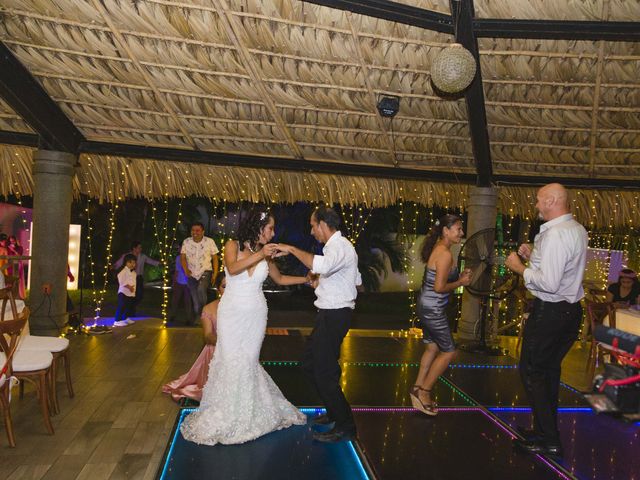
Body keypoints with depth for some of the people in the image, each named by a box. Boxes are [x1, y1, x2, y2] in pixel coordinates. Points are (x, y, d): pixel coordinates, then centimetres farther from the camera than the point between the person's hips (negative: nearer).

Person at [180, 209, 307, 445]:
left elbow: (280, 279, 17)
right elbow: (233, 269, -24)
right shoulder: (233, 246, -5)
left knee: (247, 361, 3)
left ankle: (247, 414, 22)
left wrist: (307, 279, 14)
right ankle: (226, 415, 17)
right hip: (232, 313, -2)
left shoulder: (266, 254, 3)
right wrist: (259, 255, -30)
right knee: (230, 360, -1)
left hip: (255, 315, 2)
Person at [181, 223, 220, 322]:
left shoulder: (210, 241, -8)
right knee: (195, 298, 6)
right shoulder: (186, 242, -1)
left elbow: (215, 258, -3)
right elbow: (183, 257, 1)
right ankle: (197, 318, 23)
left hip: (205, 272, -3)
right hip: (192, 274, 3)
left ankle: (203, 313, -13)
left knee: (201, 289, -28)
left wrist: (215, 274, -7)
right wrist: (186, 270, -14)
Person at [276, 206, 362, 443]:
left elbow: (320, 265, -41)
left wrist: (292, 249, -30)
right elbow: (357, 281, 24)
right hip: (330, 314, 11)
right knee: (310, 362, 18)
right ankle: (335, 411, 31)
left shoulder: (339, 246, -17)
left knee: (325, 372, -3)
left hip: (334, 316, -11)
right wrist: (322, 282, 22)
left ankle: (344, 427, 11)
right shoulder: (339, 245, 16)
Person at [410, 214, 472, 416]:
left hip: (427, 307, 9)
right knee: (449, 351, 3)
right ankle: (423, 391, 10)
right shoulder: (445, 254, -21)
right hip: (433, 309, -9)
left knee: (433, 348, 18)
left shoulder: (438, 249, 9)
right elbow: (439, 287, -23)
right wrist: (460, 283, -8)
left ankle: (419, 389, 26)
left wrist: (459, 277, 6)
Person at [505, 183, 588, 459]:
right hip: (571, 310, 10)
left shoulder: (555, 234, -22)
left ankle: (549, 441, 9)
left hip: (549, 312, -10)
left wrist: (520, 268, -14)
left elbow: (549, 283, -27)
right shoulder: (578, 230, 10)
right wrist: (534, 256, 11)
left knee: (532, 371, 2)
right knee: (550, 370, 19)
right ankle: (546, 430, 31)